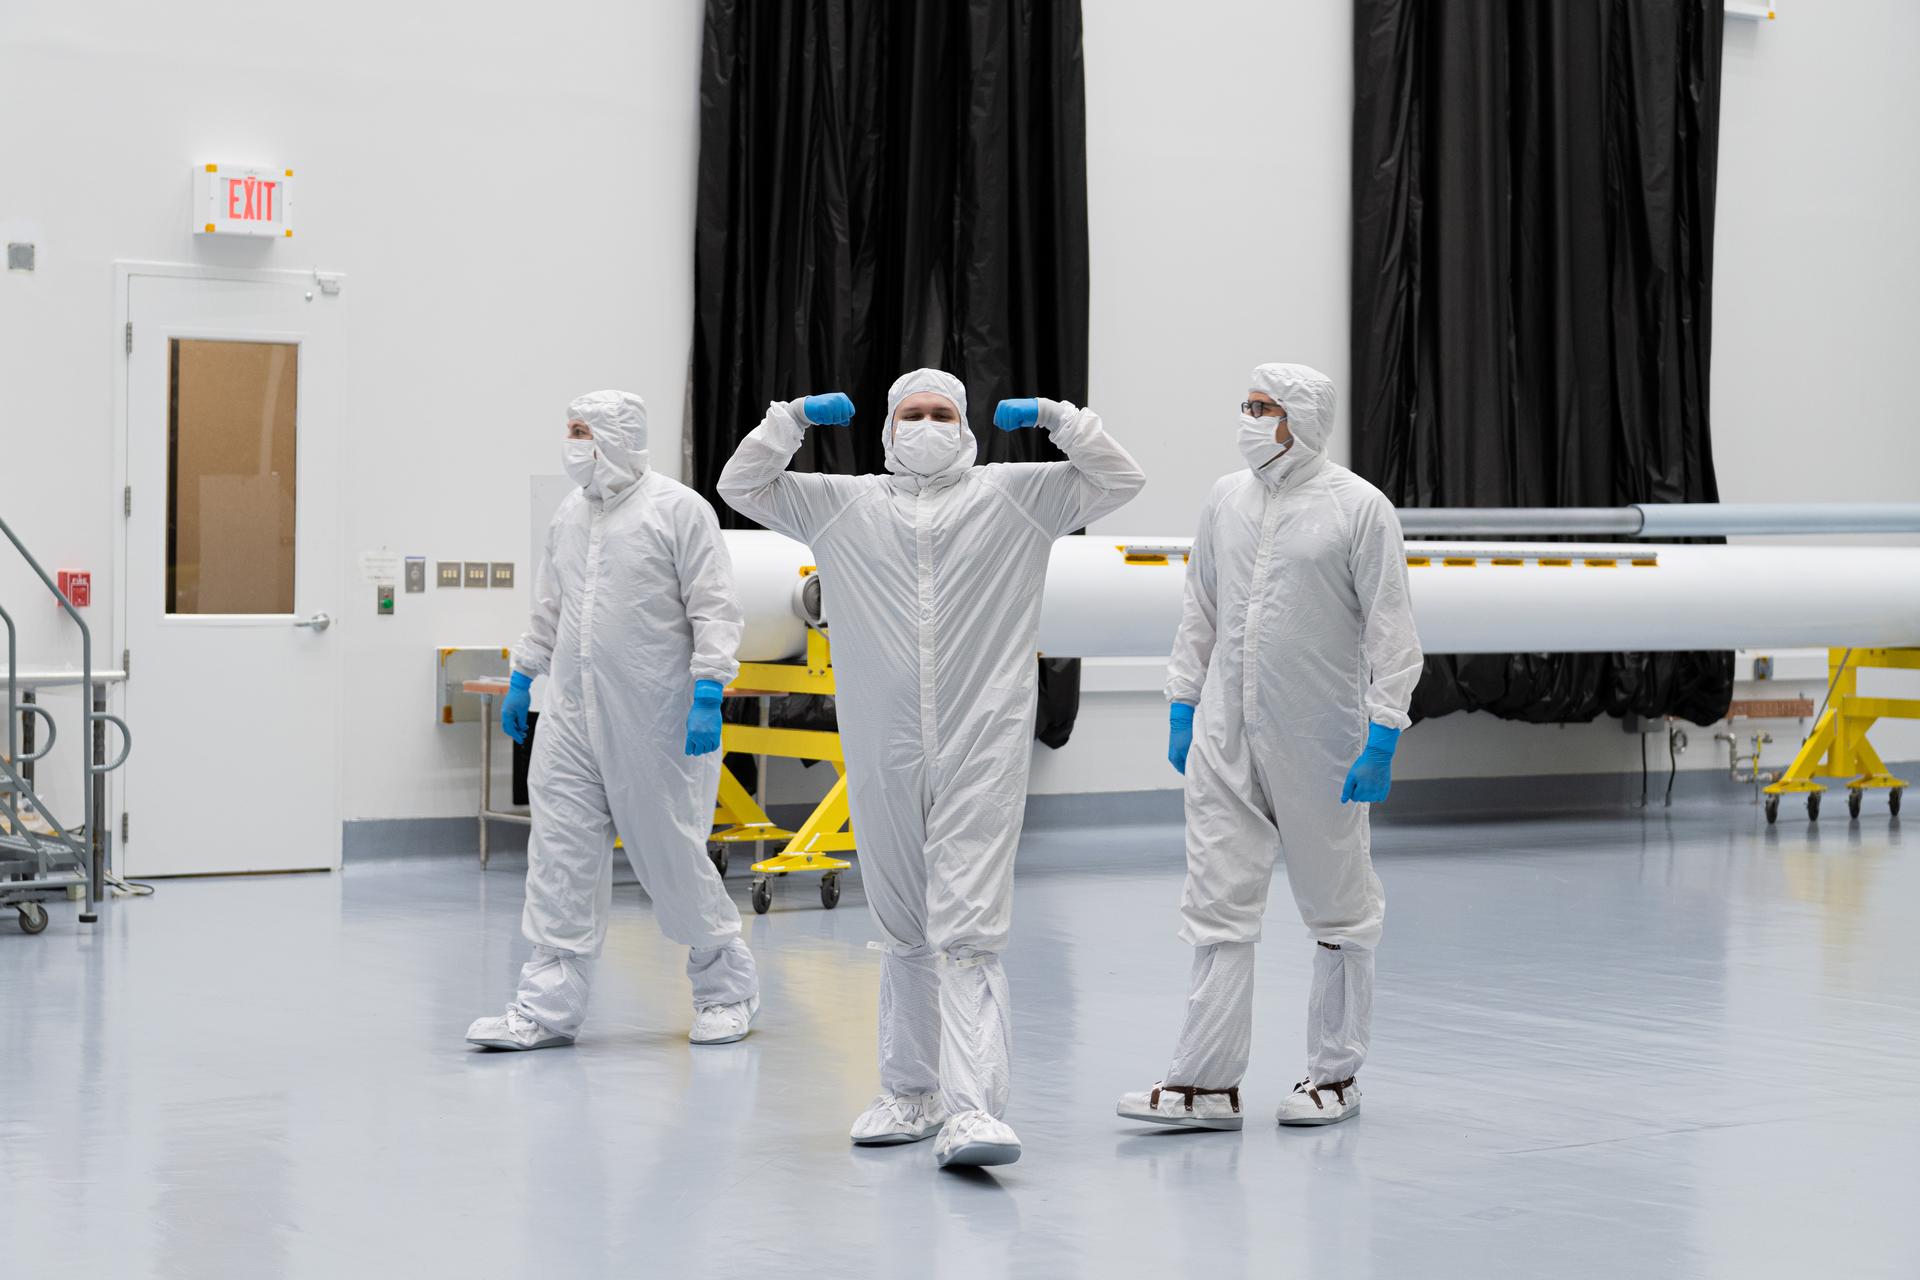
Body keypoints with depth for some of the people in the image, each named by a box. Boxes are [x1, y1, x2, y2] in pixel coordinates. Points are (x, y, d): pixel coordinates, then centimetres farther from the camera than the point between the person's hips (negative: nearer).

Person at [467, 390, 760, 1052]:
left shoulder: (679, 509, -6)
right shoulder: (569, 516, 14)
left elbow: (715, 609, -10)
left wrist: (708, 694, -18)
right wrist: (521, 679, 21)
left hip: (654, 722, -6)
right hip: (572, 714, 6)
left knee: (673, 857, 2)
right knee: (561, 856, 1)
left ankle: (726, 988, 20)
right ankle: (548, 1007, 4)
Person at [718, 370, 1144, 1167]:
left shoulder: (1012, 497, 8)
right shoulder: (843, 505, 14)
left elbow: (1119, 482, 6)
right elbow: (740, 487, 15)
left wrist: (1053, 417, -2)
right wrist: (795, 419, 6)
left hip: (980, 752, -3)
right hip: (883, 755, 3)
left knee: (969, 933, -12)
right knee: (903, 933, 13)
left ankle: (972, 1111, -19)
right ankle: (911, 1093, 26)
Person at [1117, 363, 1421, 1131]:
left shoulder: (1359, 507, -7)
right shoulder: (1228, 499, 8)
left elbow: (1391, 633, -9)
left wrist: (1382, 739, -14)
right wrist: (1182, 708, 12)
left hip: (1321, 745, -4)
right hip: (1225, 737, 4)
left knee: (1338, 909, 8)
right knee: (1217, 905, 1)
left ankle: (1334, 1075, 20)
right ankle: (1207, 1082, 3)